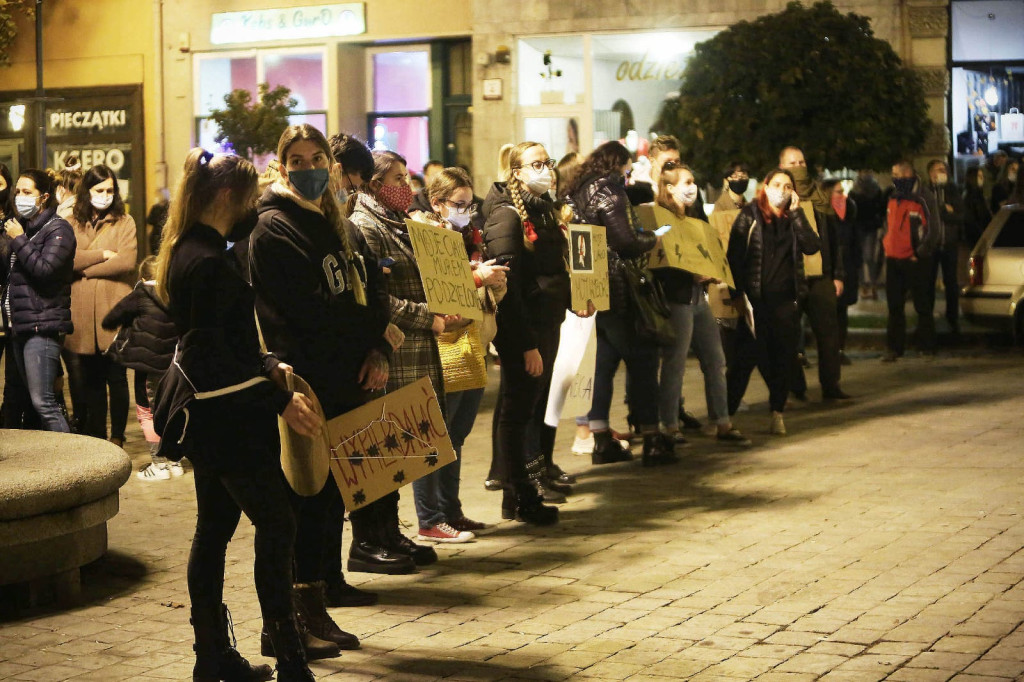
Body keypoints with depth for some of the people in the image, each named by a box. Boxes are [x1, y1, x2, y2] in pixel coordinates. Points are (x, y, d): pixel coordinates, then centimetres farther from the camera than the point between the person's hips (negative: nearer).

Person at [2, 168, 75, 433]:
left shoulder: (58, 229, -6)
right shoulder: (21, 227, 19)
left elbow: (44, 269, -19)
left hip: (43, 326, -9)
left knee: (42, 401, -14)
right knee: (33, 401, 8)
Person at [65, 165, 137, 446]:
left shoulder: (124, 222, 6)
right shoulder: (72, 224, 11)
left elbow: (126, 261, -9)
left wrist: (85, 267, -5)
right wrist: (103, 254, -9)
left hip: (113, 314, -2)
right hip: (82, 314, 2)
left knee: (116, 376, 1)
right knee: (91, 379, 8)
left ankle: (117, 438, 9)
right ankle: (96, 439, 15)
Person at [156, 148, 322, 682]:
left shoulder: (188, 252, 11)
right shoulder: (208, 262, -20)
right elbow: (210, 355, -23)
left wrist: (266, 365, 12)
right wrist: (278, 400, -21)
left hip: (209, 415, 10)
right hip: (227, 417, -10)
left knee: (214, 528, 13)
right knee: (276, 524, -6)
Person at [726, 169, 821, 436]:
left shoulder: (793, 219, 12)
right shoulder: (750, 216, 1)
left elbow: (812, 246, -4)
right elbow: (734, 256, -3)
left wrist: (795, 213, -8)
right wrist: (739, 294, -11)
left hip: (786, 299, 3)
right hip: (755, 299, -3)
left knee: (784, 357, 4)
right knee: (746, 355, -4)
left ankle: (777, 412, 14)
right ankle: (724, 412, 2)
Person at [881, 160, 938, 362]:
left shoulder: (920, 201, -10)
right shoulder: (892, 201, 12)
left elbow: (932, 231, -11)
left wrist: (920, 254, -11)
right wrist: (886, 247, 13)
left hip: (914, 260, -7)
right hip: (893, 260, 7)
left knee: (922, 305, 4)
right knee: (894, 307, 7)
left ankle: (927, 345, 12)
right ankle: (894, 347, 12)